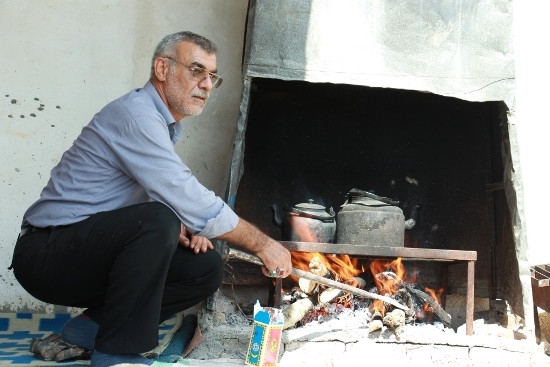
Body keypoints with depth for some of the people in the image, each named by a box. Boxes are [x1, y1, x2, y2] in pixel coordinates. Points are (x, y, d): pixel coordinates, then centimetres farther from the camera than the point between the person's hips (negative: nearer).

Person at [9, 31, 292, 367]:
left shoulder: (165, 124, 11)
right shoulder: (136, 114, -20)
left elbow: (176, 198, 16)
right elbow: (192, 202, -27)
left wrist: (182, 228, -7)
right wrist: (262, 244, -18)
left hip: (94, 252, 9)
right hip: (48, 254, -9)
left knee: (206, 269, -3)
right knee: (156, 220, -33)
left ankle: (94, 325, 4)